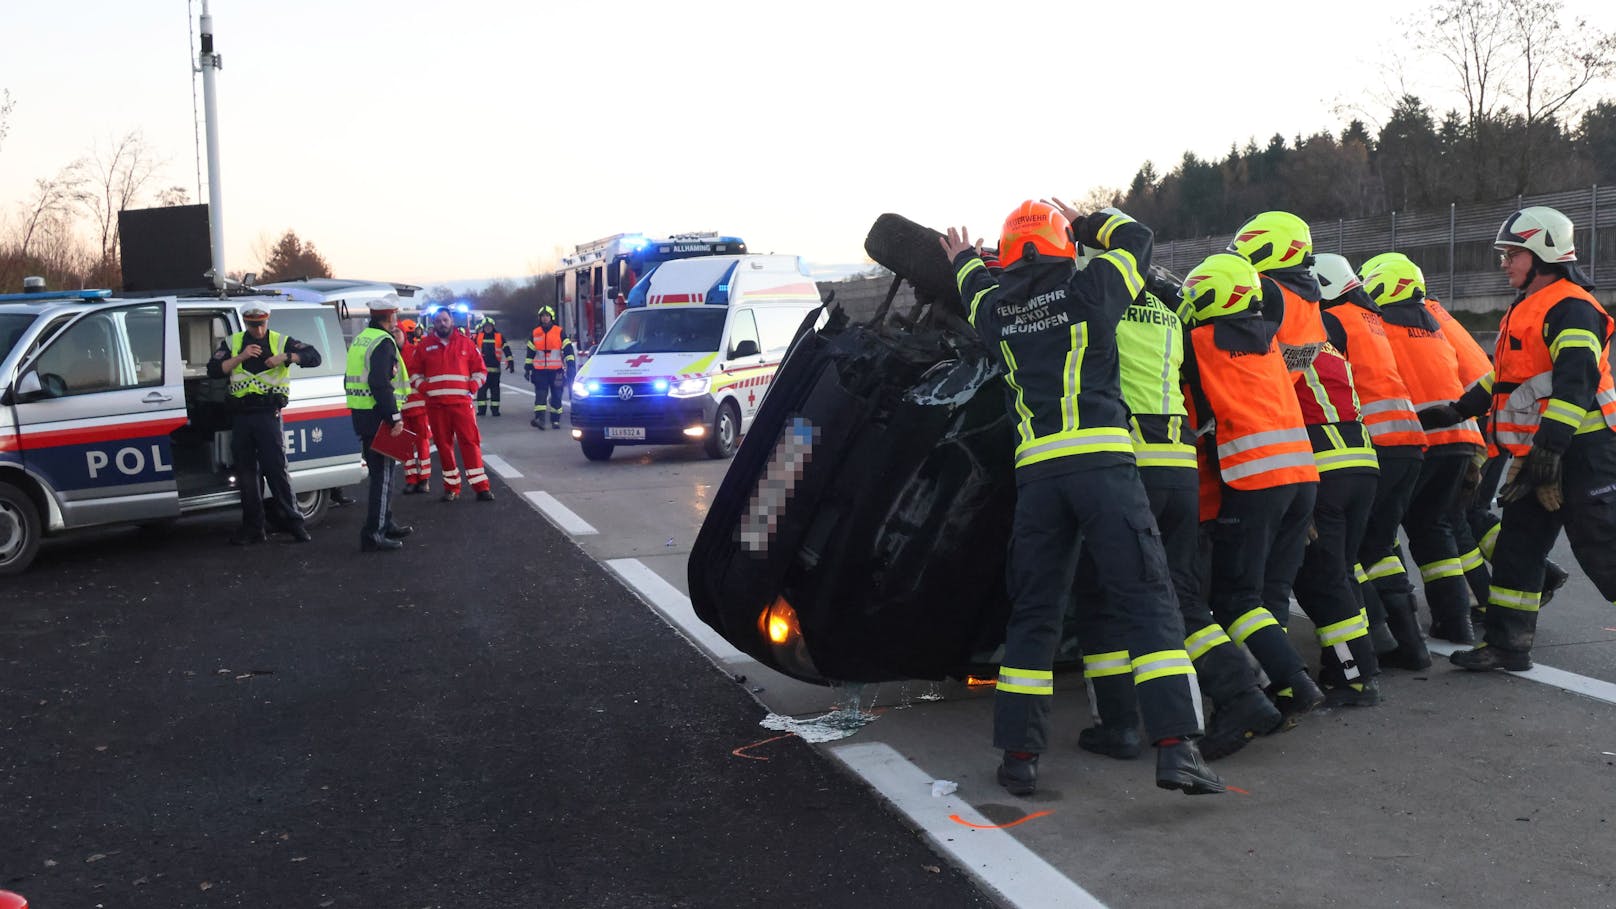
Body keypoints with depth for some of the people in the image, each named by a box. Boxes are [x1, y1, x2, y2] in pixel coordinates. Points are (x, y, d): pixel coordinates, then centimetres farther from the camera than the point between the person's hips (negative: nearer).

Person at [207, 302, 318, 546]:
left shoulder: (282, 342, 5)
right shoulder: (232, 343, 11)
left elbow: (314, 357, -5)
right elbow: (213, 370, -1)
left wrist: (285, 357, -19)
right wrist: (241, 357, -13)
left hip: (268, 414, -3)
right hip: (241, 416, 3)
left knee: (276, 468, -8)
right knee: (246, 472, 7)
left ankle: (293, 522, 0)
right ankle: (252, 528, 14)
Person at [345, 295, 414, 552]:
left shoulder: (360, 340, 17)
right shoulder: (384, 342, -15)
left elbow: (351, 379, 22)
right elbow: (381, 384, -24)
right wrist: (395, 416, -23)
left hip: (361, 414, 10)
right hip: (378, 416, -10)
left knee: (379, 471, 20)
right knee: (383, 474, -7)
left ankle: (385, 524, 31)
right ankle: (373, 534, -9)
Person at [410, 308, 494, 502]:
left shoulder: (465, 343, 7)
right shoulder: (424, 346, 8)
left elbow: (480, 370, 11)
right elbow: (414, 372, 13)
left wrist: (472, 388, -3)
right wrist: (424, 389, -2)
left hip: (462, 402, -1)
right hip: (436, 405, 1)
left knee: (470, 442, -6)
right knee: (444, 445, 5)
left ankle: (481, 486, -5)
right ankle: (451, 487, 15)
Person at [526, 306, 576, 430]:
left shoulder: (560, 332, 2)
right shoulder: (535, 333, 10)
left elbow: (568, 349, -1)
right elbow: (530, 352, 16)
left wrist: (570, 364, -11)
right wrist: (527, 368, 13)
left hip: (556, 370, -1)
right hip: (539, 371, 1)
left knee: (556, 396, 4)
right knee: (540, 395, -11)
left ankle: (555, 420, 11)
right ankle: (540, 418, -20)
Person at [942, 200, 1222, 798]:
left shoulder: (994, 308, 13)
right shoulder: (1087, 289, 4)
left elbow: (978, 285, 39)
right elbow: (1136, 238, 24)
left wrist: (964, 258, 61)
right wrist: (1087, 222, 40)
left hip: (1036, 469, 4)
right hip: (1102, 458, -3)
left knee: (1033, 612, 11)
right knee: (1147, 598, -4)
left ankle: (1018, 754, 13)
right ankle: (1176, 745, -13)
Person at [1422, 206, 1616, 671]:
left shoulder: (1571, 309, -14)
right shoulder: (1525, 310, 18)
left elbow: (1575, 383, -24)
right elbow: (1505, 375, 28)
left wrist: (1550, 448, -29)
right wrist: (1459, 410, 23)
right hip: (1538, 455, 10)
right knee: (1516, 548, 11)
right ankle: (1506, 644, 18)